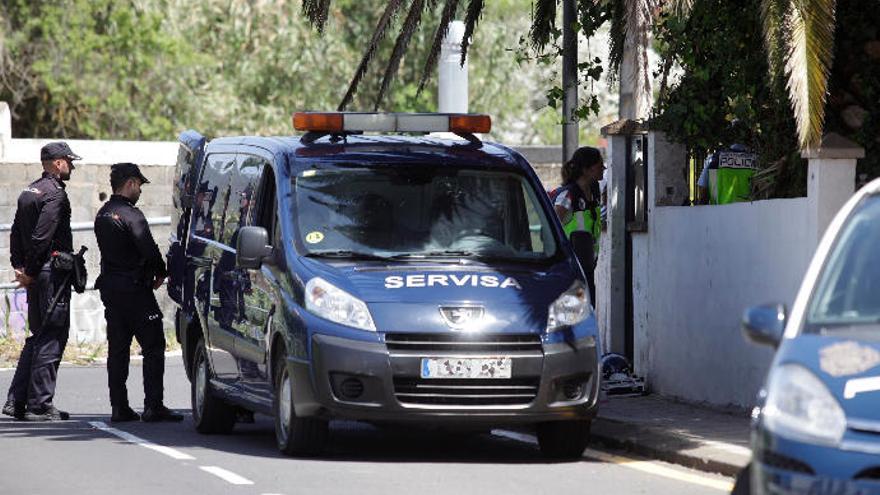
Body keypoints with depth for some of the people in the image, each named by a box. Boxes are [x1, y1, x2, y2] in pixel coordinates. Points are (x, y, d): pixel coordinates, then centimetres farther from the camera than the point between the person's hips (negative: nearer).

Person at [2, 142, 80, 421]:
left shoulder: (29, 192, 16)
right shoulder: (55, 193, -13)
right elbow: (41, 236, -20)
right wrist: (30, 270, -12)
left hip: (37, 275, 9)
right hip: (53, 271, -9)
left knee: (38, 336, 16)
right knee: (52, 338, -5)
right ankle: (39, 406, -6)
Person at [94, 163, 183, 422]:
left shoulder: (103, 215, 13)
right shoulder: (130, 215, -15)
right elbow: (149, 250, -21)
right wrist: (161, 272, -2)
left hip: (110, 288, 9)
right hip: (135, 289, -8)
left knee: (117, 349, 10)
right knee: (153, 347, -4)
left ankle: (119, 407, 9)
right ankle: (153, 406, -9)